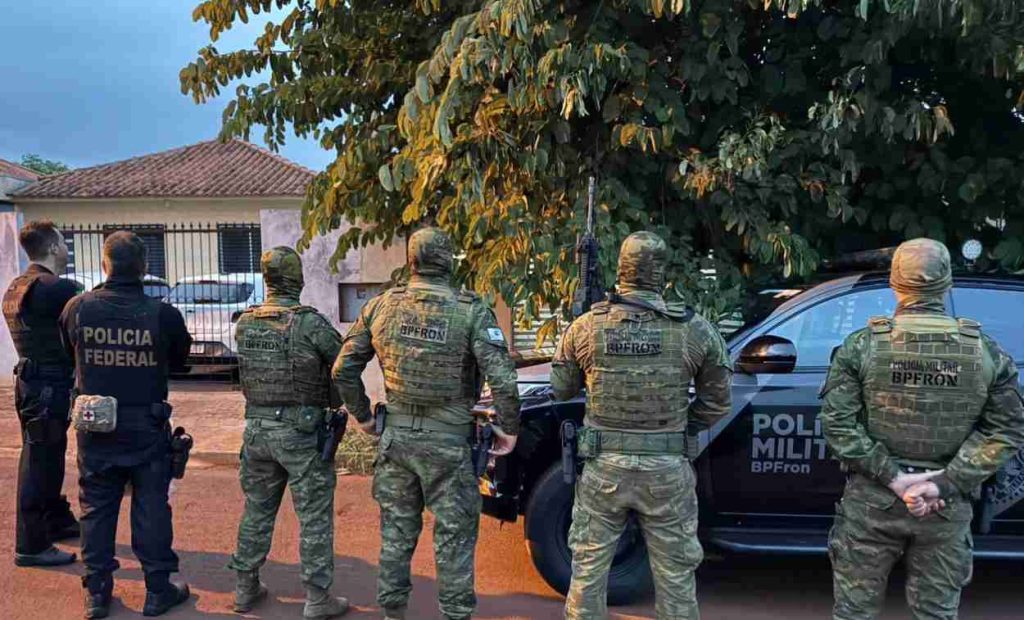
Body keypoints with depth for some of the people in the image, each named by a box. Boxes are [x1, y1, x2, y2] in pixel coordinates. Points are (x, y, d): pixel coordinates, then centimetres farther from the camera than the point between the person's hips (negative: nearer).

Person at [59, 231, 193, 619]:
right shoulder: (163, 314, -17)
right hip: (147, 428, -2)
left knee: (96, 509, 15)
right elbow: (179, 361, 0)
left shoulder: (77, 309, -9)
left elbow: (69, 355, 8)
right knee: (151, 508, 9)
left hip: (94, 429, 2)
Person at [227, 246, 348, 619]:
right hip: (300, 433, -5)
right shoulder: (309, 322, -15)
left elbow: (255, 366, 11)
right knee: (314, 517, 4)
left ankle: (246, 589, 30)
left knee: (257, 511, 19)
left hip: (257, 429, 6)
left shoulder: (244, 324, 1)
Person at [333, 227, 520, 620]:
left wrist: (362, 416, 15)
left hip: (396, 436, 4)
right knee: (454, 535, 10)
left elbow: (343, 369, 3)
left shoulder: (381, 306, -2)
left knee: (397, 530, 18)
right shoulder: (471, 311, -14)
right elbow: (502, 380, -20)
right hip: (448, 442, -3)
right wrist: (509, 428, -5)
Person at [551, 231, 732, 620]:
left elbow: (561, 391, 6)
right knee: (675, 574, 15)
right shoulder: (695, 330, -8)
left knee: (588, 569, 15)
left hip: (603, 468, 1)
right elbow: (717, 402, 2)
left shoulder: (585, 327, -6)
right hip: (667, 471, 0)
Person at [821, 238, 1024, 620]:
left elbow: (837, 423, -13)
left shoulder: (862, 345, -8)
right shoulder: (986, 352, -1)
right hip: (948, 507, 2)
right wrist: (945, 484, -8)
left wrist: (892, 477, -11)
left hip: (871, 499, -2)